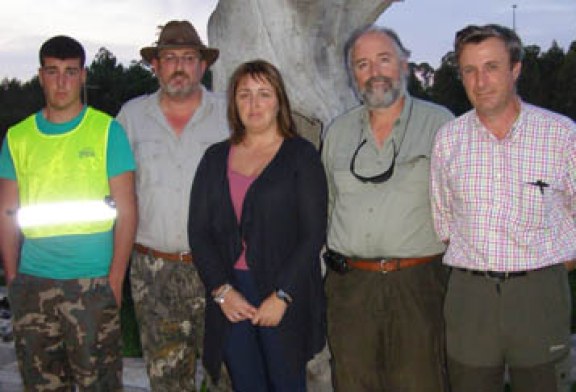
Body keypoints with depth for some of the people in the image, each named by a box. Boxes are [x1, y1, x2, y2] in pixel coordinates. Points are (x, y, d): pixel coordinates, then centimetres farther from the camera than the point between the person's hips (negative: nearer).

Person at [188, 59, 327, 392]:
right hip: (229, 299, 3)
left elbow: (313, 233, -5)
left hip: (286, 300, -3)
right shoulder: (216, 158, 12)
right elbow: (198, 231, 7)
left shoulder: (302, 155, 1)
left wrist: (282, 295, -12)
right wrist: (222, 290, -5)